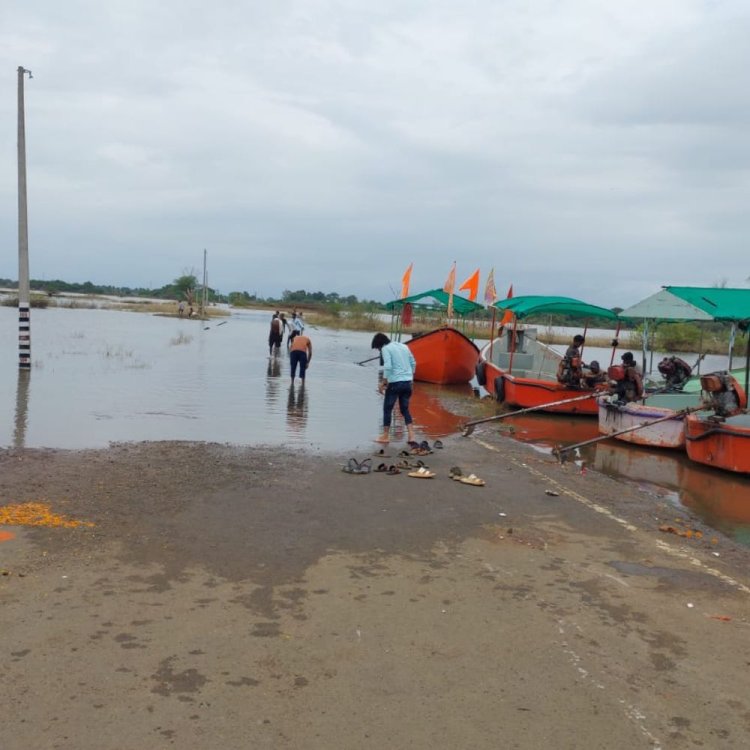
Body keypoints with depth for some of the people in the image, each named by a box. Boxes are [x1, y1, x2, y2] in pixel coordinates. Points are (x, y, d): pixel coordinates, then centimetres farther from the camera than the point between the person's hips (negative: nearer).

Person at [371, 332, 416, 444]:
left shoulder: (386, 349, -5)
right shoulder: (404, 346, 16)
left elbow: (388, 367, -17)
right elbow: (413, 363, 16)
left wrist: (383, 383, -11)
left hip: (395, 382, -6)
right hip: (407, 382, 6)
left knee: (387, 409, 7)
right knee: (405, 409, 13)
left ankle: (385, 436, 10)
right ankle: (411, 436, 4)